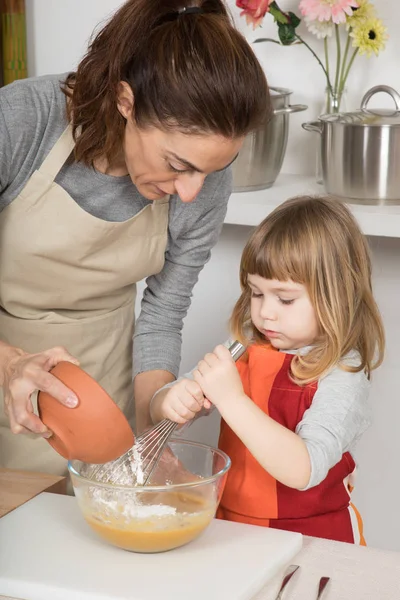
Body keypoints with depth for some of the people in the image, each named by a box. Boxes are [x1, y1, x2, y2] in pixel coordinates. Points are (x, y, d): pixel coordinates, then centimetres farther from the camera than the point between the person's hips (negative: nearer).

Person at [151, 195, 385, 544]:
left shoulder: (341, 379, -12)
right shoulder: (244, 349, 4)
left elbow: (303, 471, -26)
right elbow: (160, 411, 8)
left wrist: (231, 399, -29)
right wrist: (173, 403, -15)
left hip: (309, 539, -4)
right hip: (232, 527, 5)